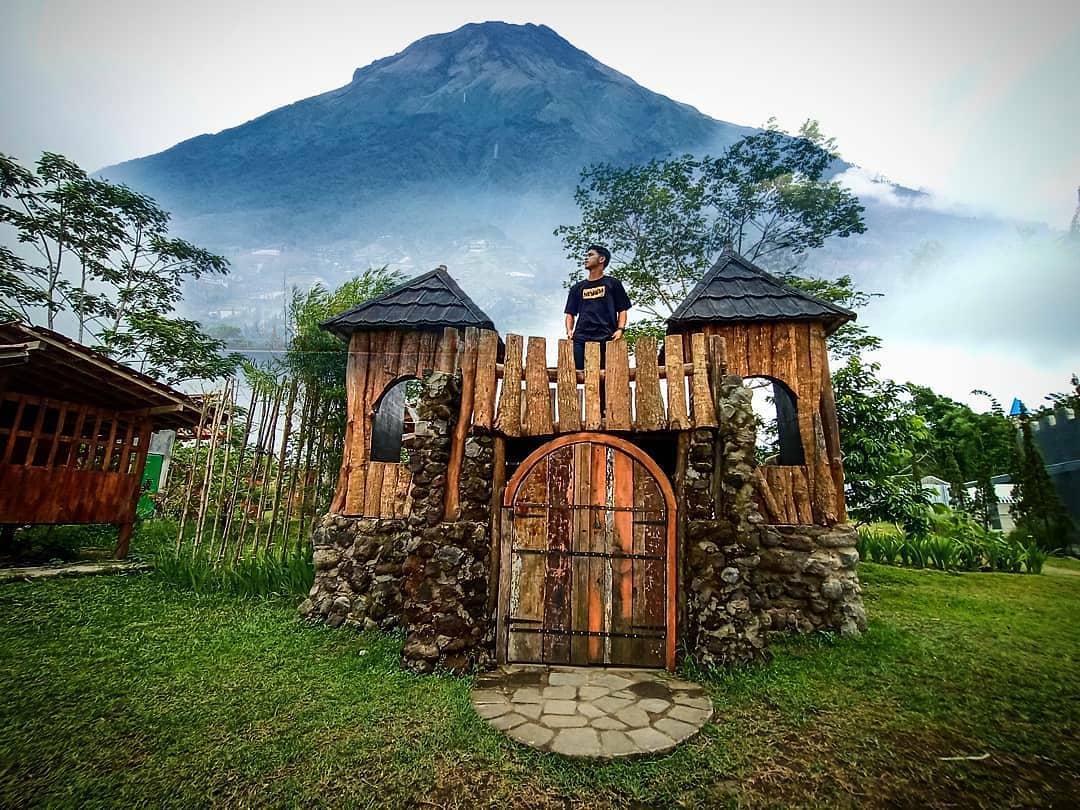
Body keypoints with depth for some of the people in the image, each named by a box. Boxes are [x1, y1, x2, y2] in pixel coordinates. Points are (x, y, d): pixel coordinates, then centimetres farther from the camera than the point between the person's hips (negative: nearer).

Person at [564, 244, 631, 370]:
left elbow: (622, 310, 11)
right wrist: (569, 330, 1)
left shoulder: (613, 283, 17)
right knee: (577, 372, -11)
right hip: (580, 338, 2)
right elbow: (570, 313, 20)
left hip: (606, 338, -2)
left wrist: (620, 329, -7)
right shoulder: (577, 288, 24)